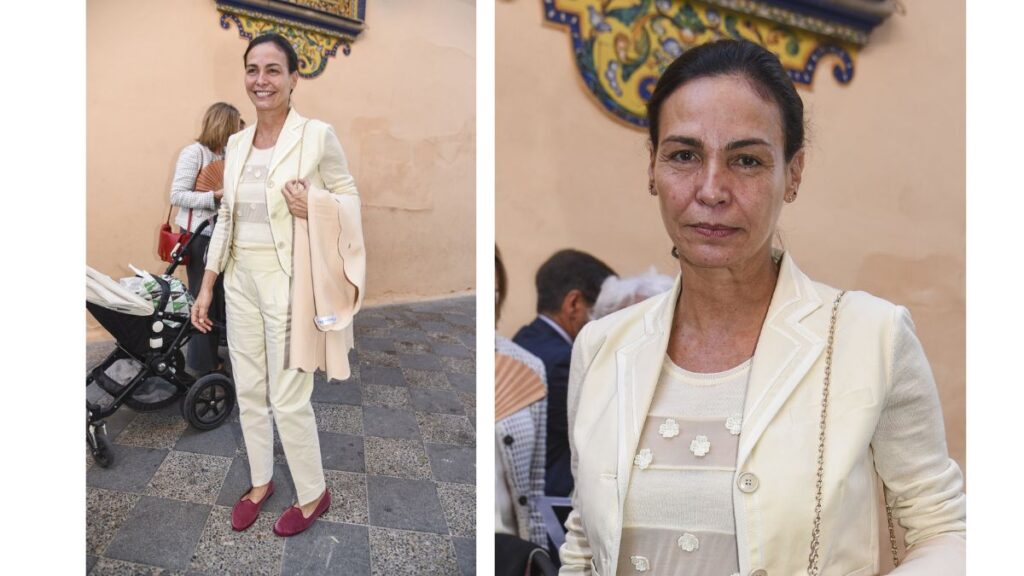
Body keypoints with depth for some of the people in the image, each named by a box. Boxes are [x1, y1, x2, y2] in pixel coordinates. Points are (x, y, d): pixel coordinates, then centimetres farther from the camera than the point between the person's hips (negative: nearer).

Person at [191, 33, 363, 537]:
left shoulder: (317, 135, -10)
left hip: (288, 280, -6)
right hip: (241, 280, 6)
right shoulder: (236, 143, 8)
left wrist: (314, 210, -24)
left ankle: (313, 494, 23)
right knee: (249, 391, 15)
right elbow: (226, 218, 11)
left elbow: (350, 198, -3)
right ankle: (261, 481, 36)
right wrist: (206, 286, 10)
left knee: (288, 399, 0)